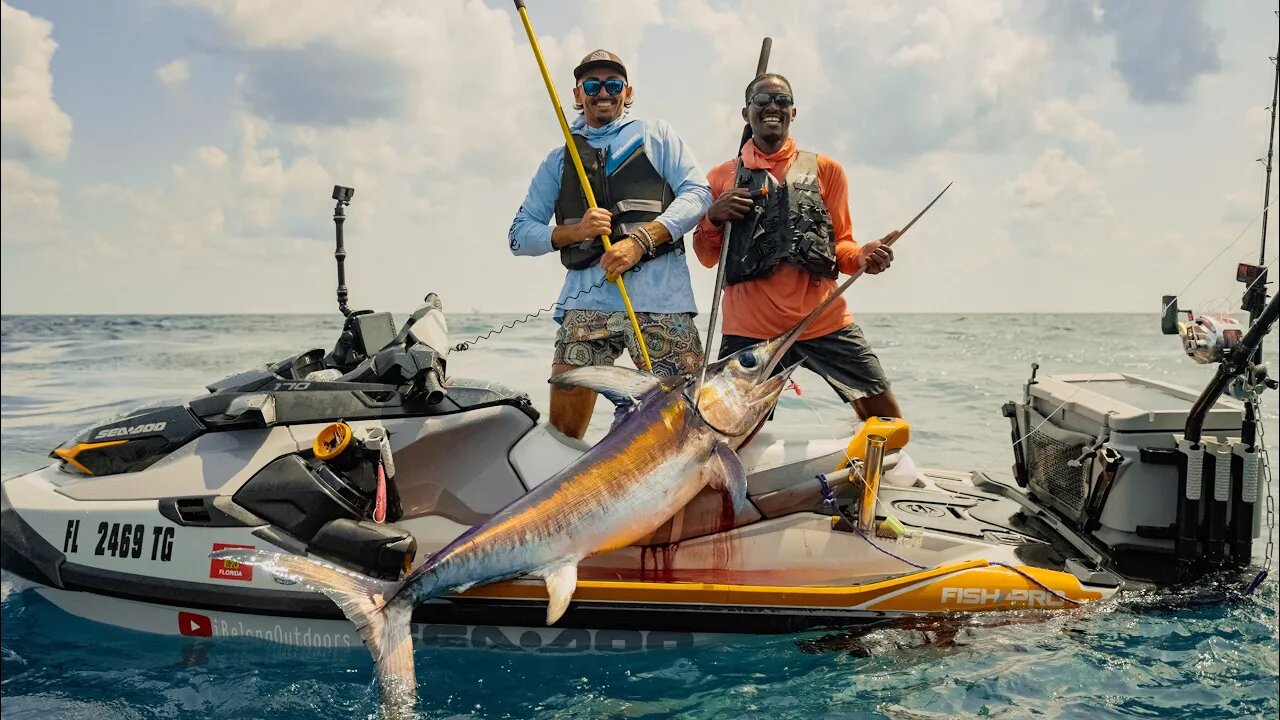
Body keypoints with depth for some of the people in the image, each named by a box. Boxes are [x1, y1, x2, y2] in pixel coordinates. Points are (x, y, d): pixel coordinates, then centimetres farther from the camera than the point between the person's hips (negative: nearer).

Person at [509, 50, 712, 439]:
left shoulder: (656, 136, 19)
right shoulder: (559, 159, 24)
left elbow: (697, 193, 4)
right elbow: (520, 234, 18)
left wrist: (641, 239, -10)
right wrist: (574, 231, -3)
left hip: (659, 294, -1)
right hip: (587, 297, 2)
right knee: (563, 430, -6)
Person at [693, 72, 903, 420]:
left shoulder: (824, 169, 12)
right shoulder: (722, 177, 12)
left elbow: (841, 243, 12)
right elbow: (707, 257, 14)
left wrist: (862, 256, -10)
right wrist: (713, 218, -6)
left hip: (824, 321, 1)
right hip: (749, 329, -1)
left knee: (885, 414, -1)